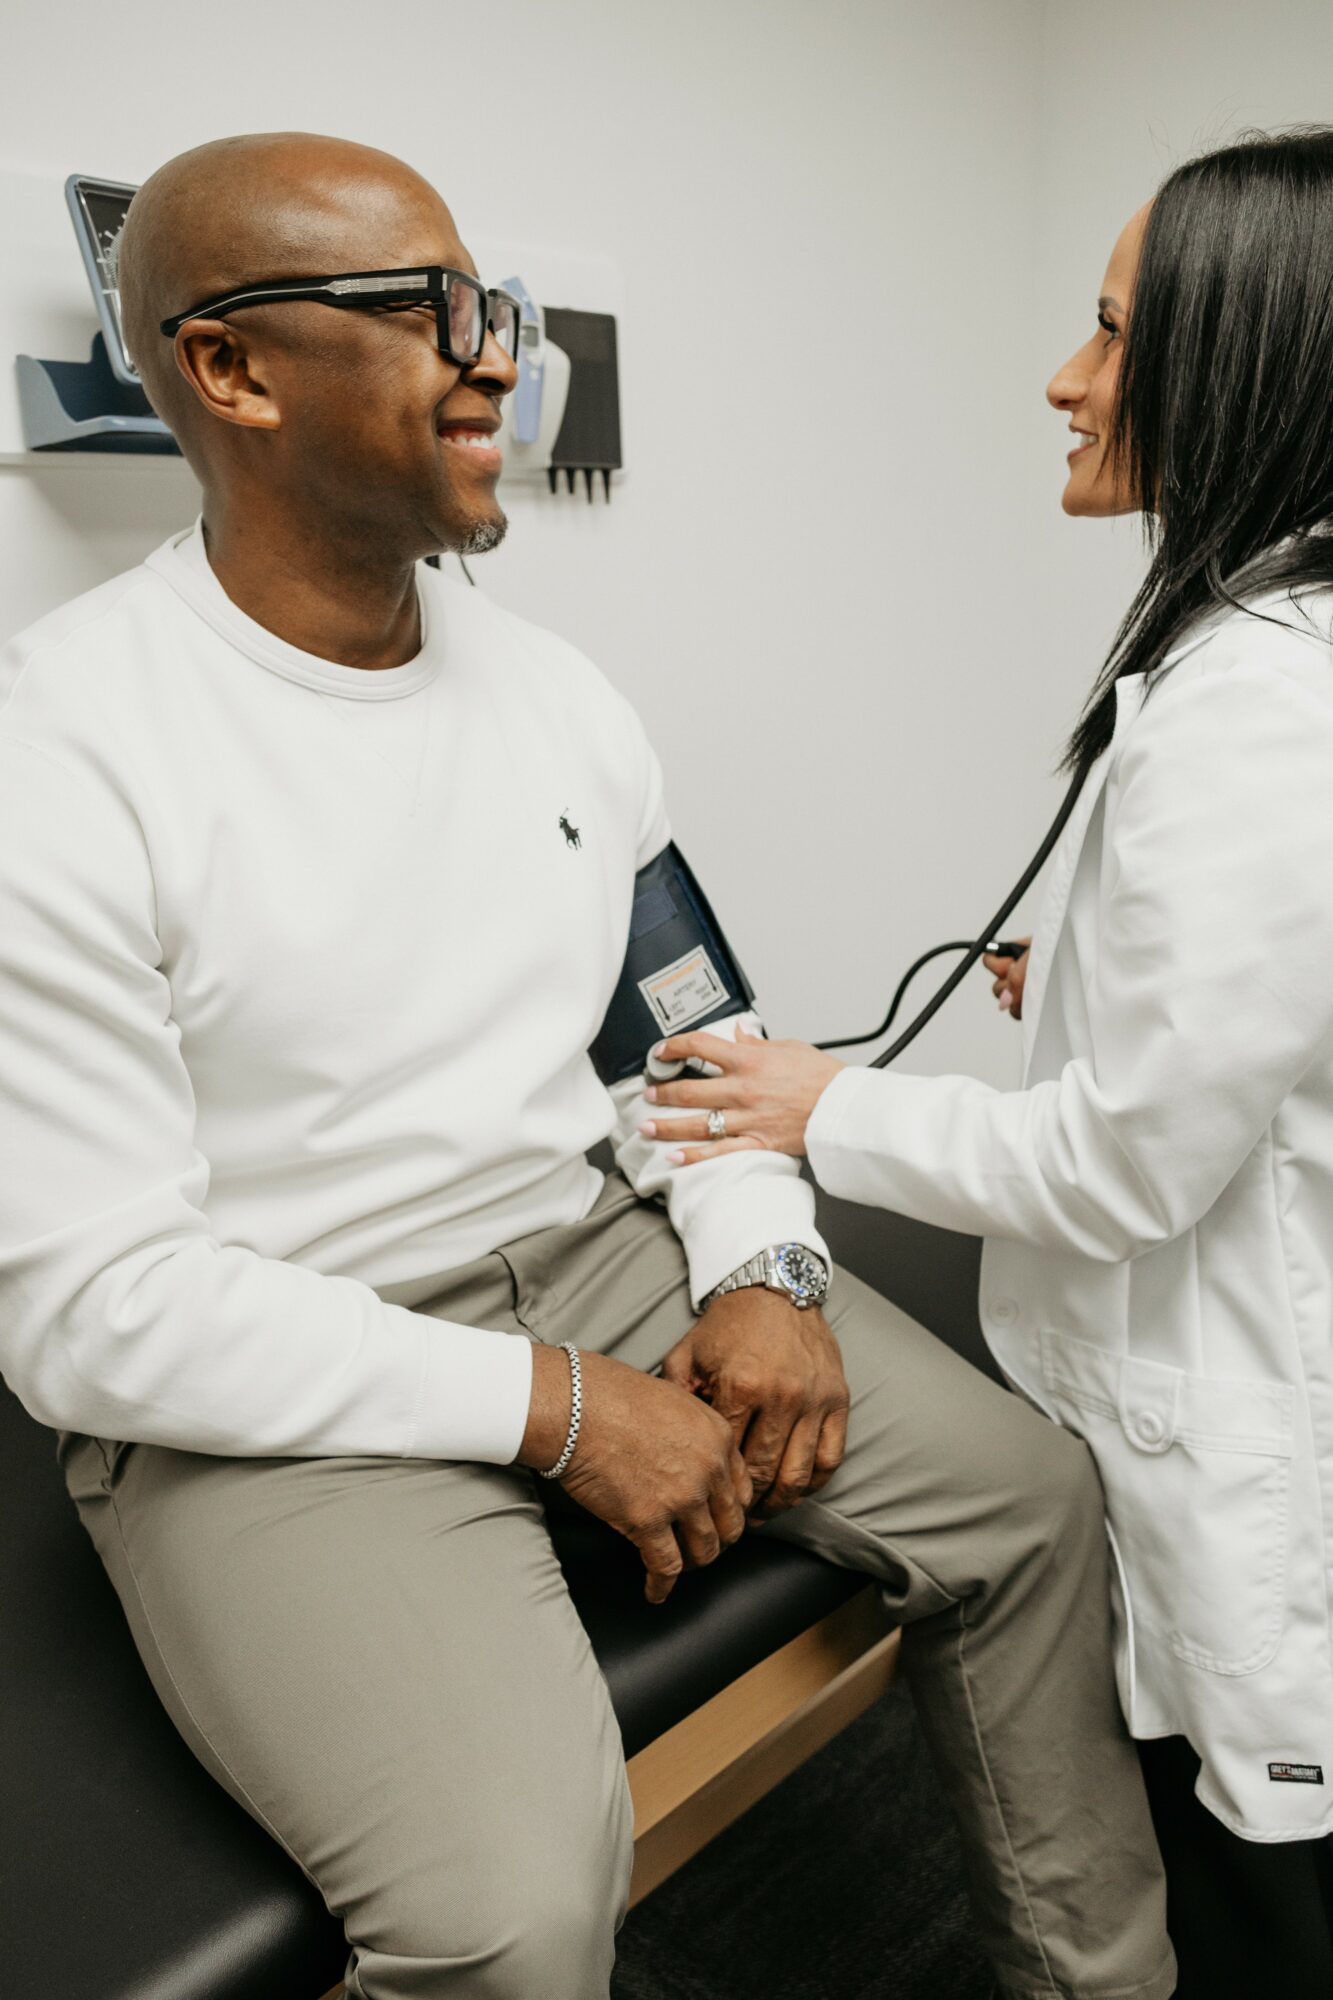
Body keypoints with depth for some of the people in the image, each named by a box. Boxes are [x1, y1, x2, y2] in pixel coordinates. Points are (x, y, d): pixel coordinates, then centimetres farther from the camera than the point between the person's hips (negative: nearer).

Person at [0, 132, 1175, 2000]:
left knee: (1028, 1494, 1)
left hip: (608, 1243, 6)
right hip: (277, 1389, -5)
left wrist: (762, 1269, -6)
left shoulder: (549, 688, 4)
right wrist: (558, 1409, -19)